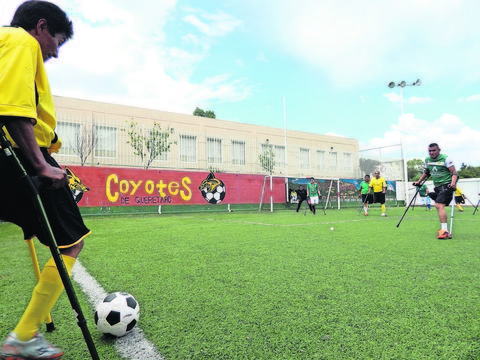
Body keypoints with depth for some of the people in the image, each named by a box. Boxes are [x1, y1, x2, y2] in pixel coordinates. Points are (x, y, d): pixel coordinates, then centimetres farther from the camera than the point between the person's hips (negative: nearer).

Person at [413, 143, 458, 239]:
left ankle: (444, 230, -23)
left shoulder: (445, 159, -11)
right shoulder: (427, 160, 8)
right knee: (438, 206, 13)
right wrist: (419, 181, 21)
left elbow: (454, 172, -14)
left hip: (446, 185, -8)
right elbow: (426, 172, 25)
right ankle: (445, 231, 26)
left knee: (439, 205, -22)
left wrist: (453, 183, -30)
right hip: (437, 186, 8)